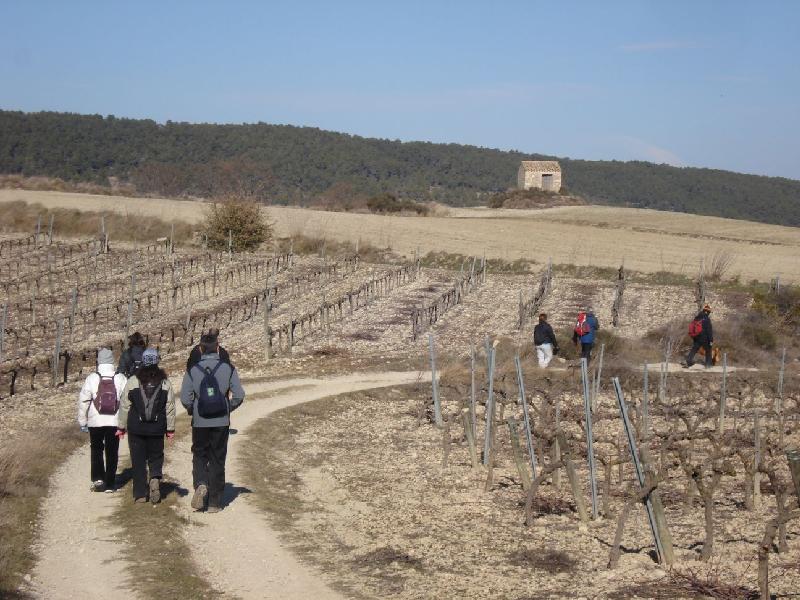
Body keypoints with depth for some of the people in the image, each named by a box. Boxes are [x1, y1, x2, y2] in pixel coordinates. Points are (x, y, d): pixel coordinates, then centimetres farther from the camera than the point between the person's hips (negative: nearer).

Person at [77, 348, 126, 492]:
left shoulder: (91, 378, -7)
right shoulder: (120, 379, -4)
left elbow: (83, 401, -5)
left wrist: (82, 422, 4)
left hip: (95, 422, -1)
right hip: (114, 422, 1)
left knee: (96, 450, 15)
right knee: (112, 453, 10)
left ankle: (98, 479, 0)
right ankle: (109, 484, 12)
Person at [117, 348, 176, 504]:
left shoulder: (133, 381, -3)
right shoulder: (164, 382, 0)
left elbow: (124, 406, -1)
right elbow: (170, 407, 2)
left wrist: (122, 427, 8)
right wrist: (170, 428, 9)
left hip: (136, 428, -1)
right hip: (157, 428, 1)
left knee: (138, 460, 7)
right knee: (156, 457, 14)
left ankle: (140, 494, 6)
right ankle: (155, 479, -13)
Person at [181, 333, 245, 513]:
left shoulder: (192, 371, -4)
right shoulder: (228, 369, -3)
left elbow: (185, 399, -9)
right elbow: (239, 395, -6)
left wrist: (193, 411, 11)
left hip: (200, 423, 0)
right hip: (222, 423, 1)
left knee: (199, 456, 15)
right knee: (217, 461, 9)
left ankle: (200, 484, -13)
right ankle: (215, 502, 9)